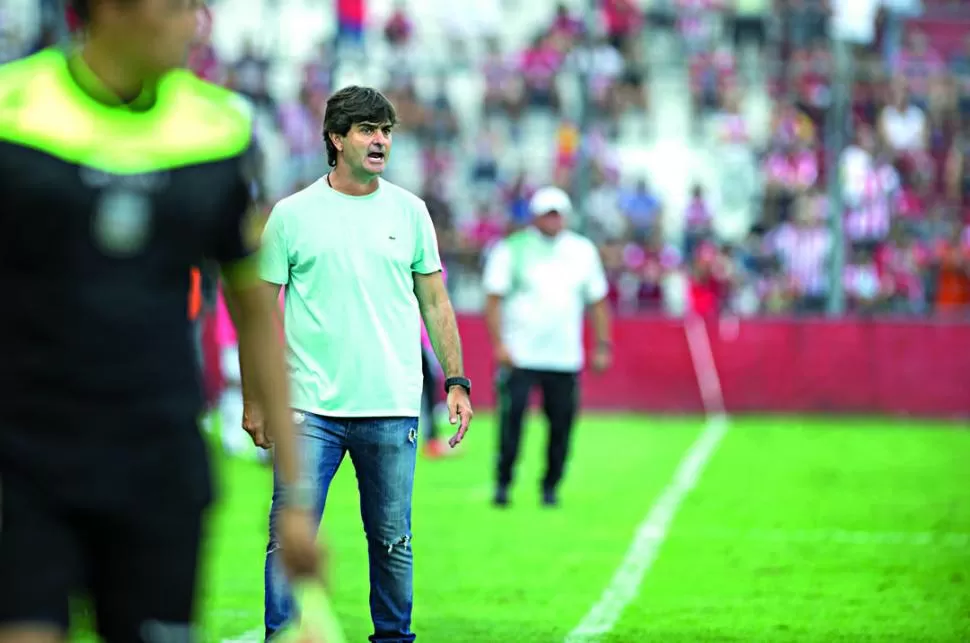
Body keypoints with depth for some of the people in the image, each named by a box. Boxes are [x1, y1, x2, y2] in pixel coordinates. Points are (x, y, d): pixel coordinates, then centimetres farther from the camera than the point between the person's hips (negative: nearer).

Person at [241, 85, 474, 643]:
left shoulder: (409, 211, 8)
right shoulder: (292, 214, 2)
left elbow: (435, 303, 13)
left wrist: (456, 382, 6)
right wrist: (254, 401, 2)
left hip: (392, 408, 2)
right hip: (311, 408, -2)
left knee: (393, 542, 8)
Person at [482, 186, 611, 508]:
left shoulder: (583, 251, 9)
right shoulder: (512, 249, -1)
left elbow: (598, 302, 16)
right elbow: (493, 299, -2)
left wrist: (602, 346, 10)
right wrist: (499, 343, -12)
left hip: (565, 358, 3)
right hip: (520, 356, -3)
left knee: (561, 425, 2)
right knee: (512, 418, -10)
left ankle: (550, 487, 15)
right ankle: (503, 482, 2)